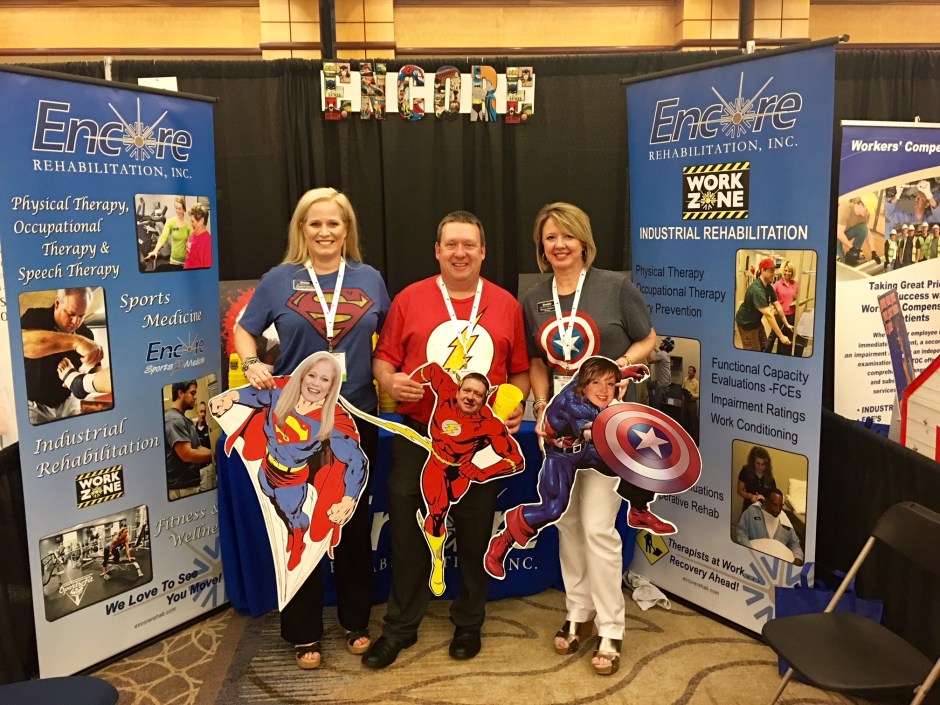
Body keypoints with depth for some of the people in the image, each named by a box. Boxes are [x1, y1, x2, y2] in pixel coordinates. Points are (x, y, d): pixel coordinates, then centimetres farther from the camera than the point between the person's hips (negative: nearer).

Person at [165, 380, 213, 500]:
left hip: (191, 484, 10)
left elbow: (197, 448, 16)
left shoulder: (186, 420, 17)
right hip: (180, 488, -10)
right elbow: (187, 454, -22)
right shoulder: (174, 420, -15)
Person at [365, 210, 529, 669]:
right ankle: (400, 627, 26)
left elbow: (519, 370, 9)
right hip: (418, 439, 0)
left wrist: (518, 403, -9)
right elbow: (383, 358, 3)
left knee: (474, 537, 12)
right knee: (408, 535, 8)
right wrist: (390, 381, -18)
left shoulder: (505, 304, 5)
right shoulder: (410, 299, 1)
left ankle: (469, 623, 33)